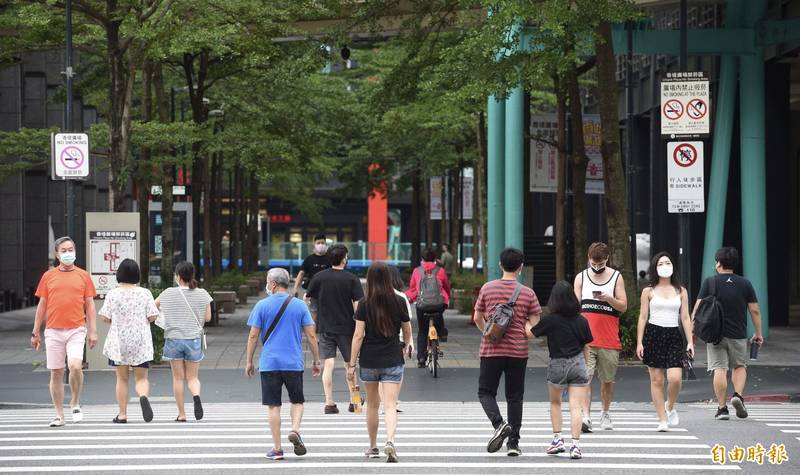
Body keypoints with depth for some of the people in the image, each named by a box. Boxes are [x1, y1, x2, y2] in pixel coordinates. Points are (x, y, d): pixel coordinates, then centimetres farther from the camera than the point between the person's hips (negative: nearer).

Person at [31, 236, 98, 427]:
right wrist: (35, 332, 9)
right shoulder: (49, 276, 8)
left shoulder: (83, 276, 7)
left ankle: (75, 403, 4)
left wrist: (93, 331, 1)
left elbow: (89, 305, 8)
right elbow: (42, 305, 12)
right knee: (56, 373, 3)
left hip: (76, 330, -1)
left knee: (75, 366, -20)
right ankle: (59, 415, 11)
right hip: (53, 331, 2)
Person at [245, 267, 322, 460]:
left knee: (273, 405, 5)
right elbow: (311, 335, 1)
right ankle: (295, 430, -10)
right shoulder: (299, 305, 2)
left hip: (269, 363, -1)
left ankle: (277, 448, 5)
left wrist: (249, 361, 8)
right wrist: (316, 360, 10)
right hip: (294, 363, 1)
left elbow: (253, 336, -1)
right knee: (297, 401, 16)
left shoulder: (262, 305, -2)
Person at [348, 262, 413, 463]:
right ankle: (390, 441, -28)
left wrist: (351, 365, -3)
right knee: (390, 405, -5)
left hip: (368, 361, 0)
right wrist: (407, 345, 33)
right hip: (392, 361, 0)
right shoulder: (399, 302, -2)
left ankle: (373, 447, 26)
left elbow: (358, 336, -8)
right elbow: (407, 331, 10)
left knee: (372, 405, 16)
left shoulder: (364, 304, -6)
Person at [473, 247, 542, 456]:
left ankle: (499, 423, -17)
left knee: (486, 392, 9)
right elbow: (534, 325, -2)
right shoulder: (528, 293, -2)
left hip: (491, 350, -1)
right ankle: (513, 442, 9)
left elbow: (477, 318, 8)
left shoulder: (487, 288, 0)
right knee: (514, 397, 10)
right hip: (518, 351, 1)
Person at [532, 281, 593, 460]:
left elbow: (529, 334, -3)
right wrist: (585, 368, 20)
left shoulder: (549, 320, -11)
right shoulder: (581, 321, 0)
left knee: (555, 402, 21)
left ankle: (557, 439, 15)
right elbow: (586, 347, 7)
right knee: (575, 406, -2)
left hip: (557, 365, -1)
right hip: (578, 364, 1)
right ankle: (575, 445, -12)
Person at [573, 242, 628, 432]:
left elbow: (623, 306, 4)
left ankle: (605, 413, 26)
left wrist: (609, 299, -16)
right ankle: (585, 416, -18)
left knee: (607, 379, 9)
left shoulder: (616, 277, 6)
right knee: (585, 378, -12)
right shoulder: (581, 278, 9)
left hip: (609, 339, 1)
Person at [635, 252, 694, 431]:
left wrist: (690, 342, 2)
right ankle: (662, 419, 7)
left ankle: (670, 407, 16)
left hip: (674, 335, 1)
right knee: (656, 379, -1)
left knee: (675, 378, -14)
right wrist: (639, 343, -3)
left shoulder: (681, 291, 9)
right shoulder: (649, 291, 5)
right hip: (653, 334, -1)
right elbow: (642, 317, 4)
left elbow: (685, 318, 8)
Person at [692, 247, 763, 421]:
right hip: (738, 334, 1)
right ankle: (738, 395, -4)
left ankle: (722, 408, -1)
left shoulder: (709, 282, -2)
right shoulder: (745, 284, 2)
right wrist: (758, 333, 11)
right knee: (739, 366, 18)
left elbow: (698, 308, -6)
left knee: (719, 369, 0)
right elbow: (755, 310, 2)